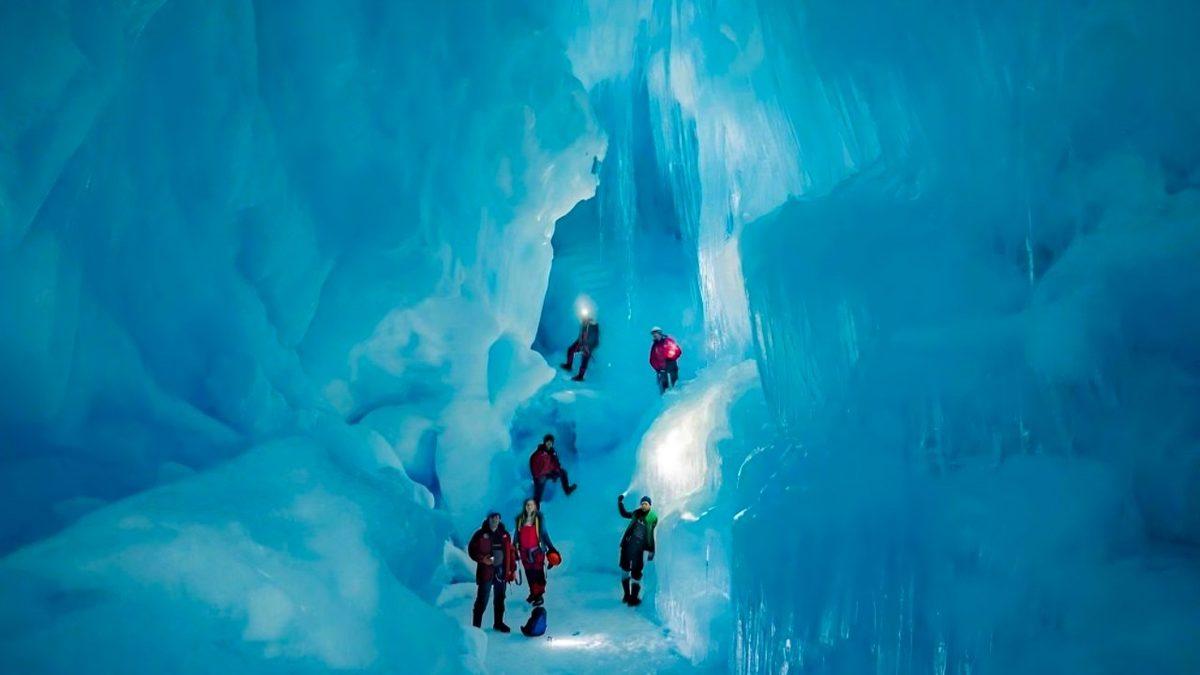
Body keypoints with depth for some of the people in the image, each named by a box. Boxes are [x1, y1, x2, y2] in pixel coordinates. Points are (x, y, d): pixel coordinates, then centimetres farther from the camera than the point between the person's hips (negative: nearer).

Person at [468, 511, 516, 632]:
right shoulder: (480, 534, -5)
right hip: (486, 571, -4)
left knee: (500, 599, 14)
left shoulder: (505, 534, 8)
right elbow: (472, 550, -4)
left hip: (502, 571, 4)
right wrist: (482, 559, -19)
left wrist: (513, 569, 10)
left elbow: (510, 552, 12)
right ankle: (476, 626, 3)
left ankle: (498, 623, 27)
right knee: (482, 600, -4)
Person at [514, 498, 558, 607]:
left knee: (538, 572, -2)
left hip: (536, 550, -3)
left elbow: (544, 533, -1)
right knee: (529, 572, 10)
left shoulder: (539, 518, -3)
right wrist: (514, 549, 12)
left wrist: (551, 548, -4)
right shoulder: (520, 519, 6)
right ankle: (533, 593, 24)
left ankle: (539, 595, 5)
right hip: (524, 551, 3)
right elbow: (517, 534, 12)